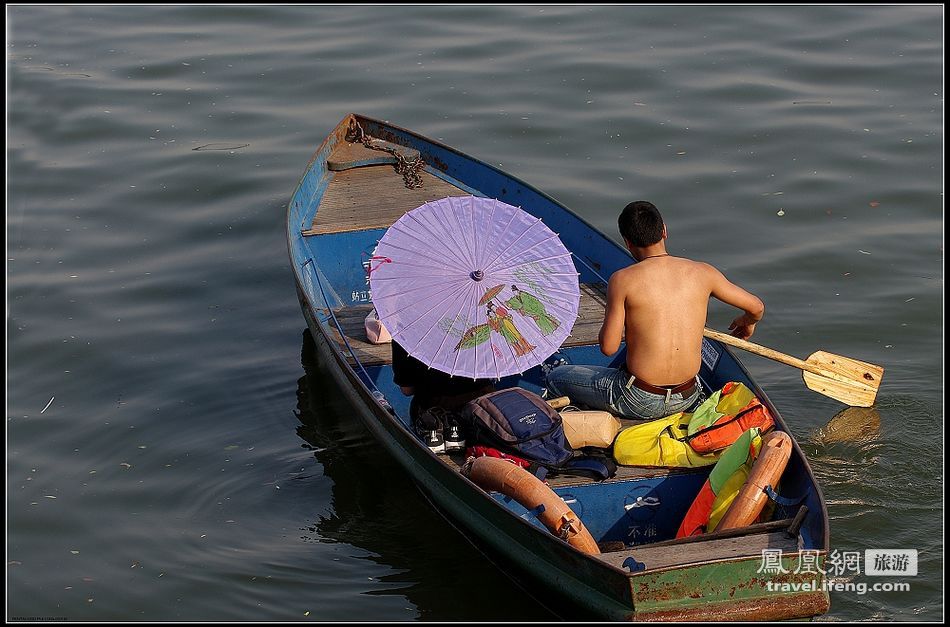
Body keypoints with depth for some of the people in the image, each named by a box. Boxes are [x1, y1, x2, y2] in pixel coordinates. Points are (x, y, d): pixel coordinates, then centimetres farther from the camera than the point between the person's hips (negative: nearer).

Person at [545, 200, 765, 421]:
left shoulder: (623, 280, -14)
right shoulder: (703, 273, -4)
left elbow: (608, 348, -13)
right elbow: (756, 307, 7)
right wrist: (748, 322, 31)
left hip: (640, 402, -5)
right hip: (687, 398, 5)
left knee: (555, 377, 17)